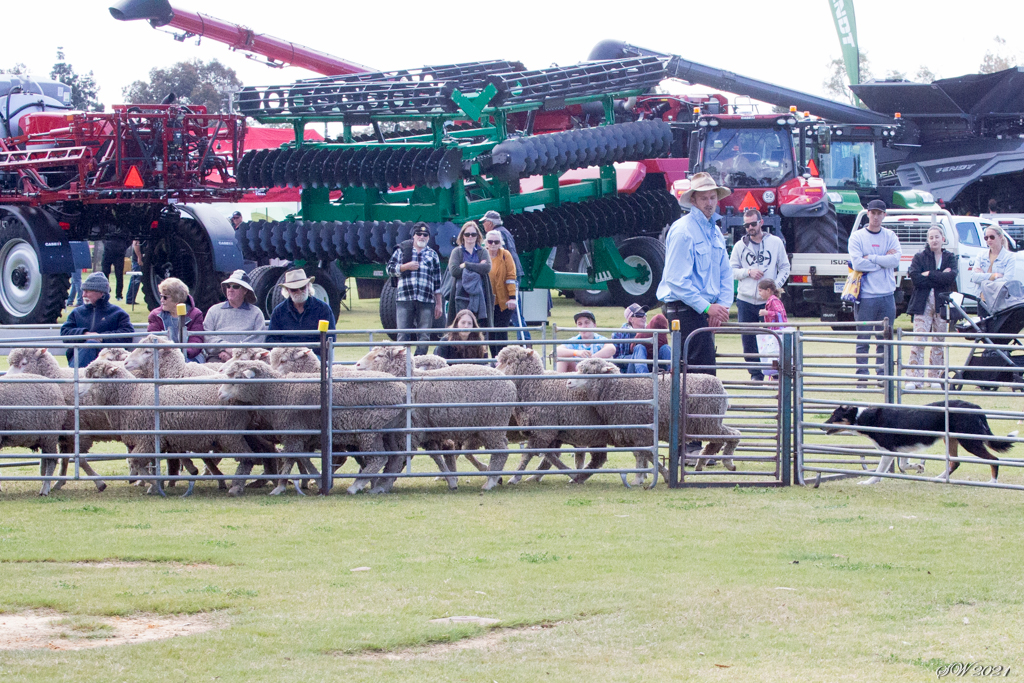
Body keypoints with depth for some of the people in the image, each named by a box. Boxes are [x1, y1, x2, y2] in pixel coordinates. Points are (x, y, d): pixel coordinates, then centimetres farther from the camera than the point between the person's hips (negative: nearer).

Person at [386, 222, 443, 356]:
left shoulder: (432, 255, 16)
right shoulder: (401, 250, 12)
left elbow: (437, 282, 16)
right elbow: (390, 269, 7)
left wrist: (439, 304, 12)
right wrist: (406, 267, -9)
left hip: (426, 301, 2)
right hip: (404, 298, -2)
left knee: (424, 336, -3)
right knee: (403, 335, -6)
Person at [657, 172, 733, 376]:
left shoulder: (715, 231, 16)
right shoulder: (683, 230, -13)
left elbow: (725, 274, 19)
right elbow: (677, 280, -18)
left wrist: (722, 306, 2)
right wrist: (707, 307, -20)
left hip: (704, 311, 9)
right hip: (685, 310, -9)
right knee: (705, 373, -15)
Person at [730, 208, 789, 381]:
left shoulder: (775, 243, 7)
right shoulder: (740, 246, 9)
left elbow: (785, 268, 10)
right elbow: (732, 271, 9)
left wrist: (777, 285, -7)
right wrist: (748, 272, -9)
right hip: (745, 300, 2)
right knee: (748, 340, 1)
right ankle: (756, 374, 10)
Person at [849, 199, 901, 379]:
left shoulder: (890, 236, 10)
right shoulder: (857, 237, 2)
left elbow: (895, 260, -6)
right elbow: (857, 263, -12)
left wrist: (871, 258, -11)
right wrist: (883, 260, -8)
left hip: (887, 296, 3)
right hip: (865, 295, -3)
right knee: (863, 339, -2)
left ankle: (883, 374, 10)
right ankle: (862, 376, 1)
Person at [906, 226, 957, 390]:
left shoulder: (949, 258, 10)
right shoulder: (919, 257, 6)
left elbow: (951, 277, -9)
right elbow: (915, 278, -10)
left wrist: (929, 275, -12)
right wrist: (940, 277, -10)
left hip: (942, 303, 2)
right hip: (923, 304, -2)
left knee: (939, 342, 4)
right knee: (919, 340, -11)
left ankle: (935, 377, 11)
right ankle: (915, 377, -14)